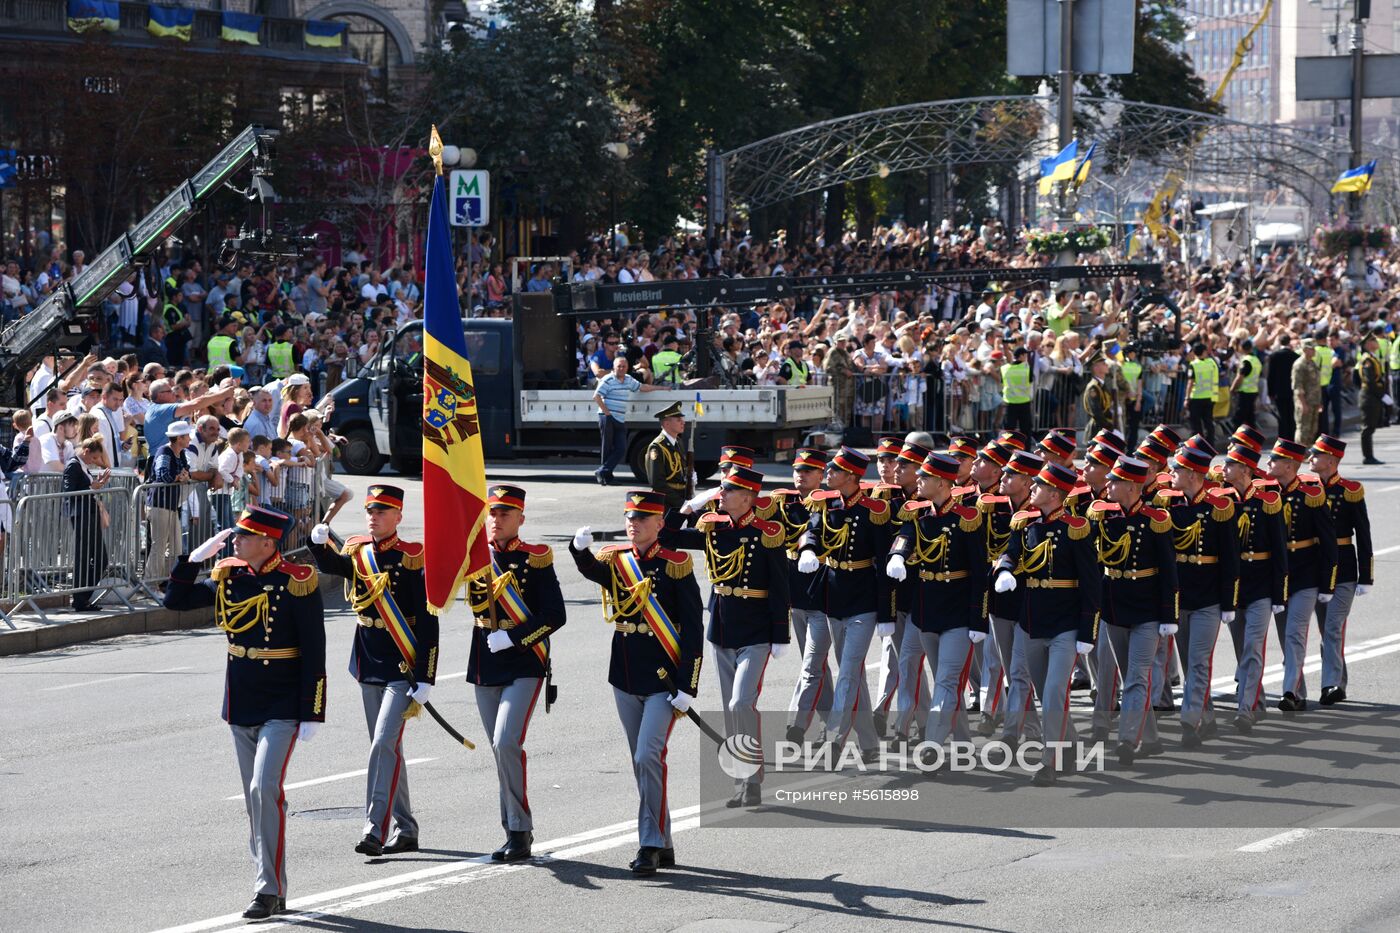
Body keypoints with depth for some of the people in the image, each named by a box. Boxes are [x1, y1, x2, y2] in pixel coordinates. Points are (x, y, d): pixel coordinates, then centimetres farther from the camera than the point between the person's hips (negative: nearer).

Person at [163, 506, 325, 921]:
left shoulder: (297, 583, -12)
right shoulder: (228, 577, 5)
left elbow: (314, 652, -11)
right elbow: (175, 600, 11)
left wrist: (312, 714, -12)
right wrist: (196, 557, -3)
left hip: (282, 709, -6)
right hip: (241, 707, 7)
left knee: (264, 790, -17)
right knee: (256, 799, 10)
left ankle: (269, 890, -14)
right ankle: (272, 891, 18)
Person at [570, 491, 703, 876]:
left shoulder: (676, 567, -7)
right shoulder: (615, 560, 7)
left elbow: (692, 632, -8)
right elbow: (592, 570, -15)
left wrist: (687, 687, -13)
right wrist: (580, 549, -37)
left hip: (664, 680, -5)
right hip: (626, 679, 5)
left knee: (648, 757, -16)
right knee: (643, 764, 10)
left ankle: (650, 843, -11)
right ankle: (662, 845, 19)